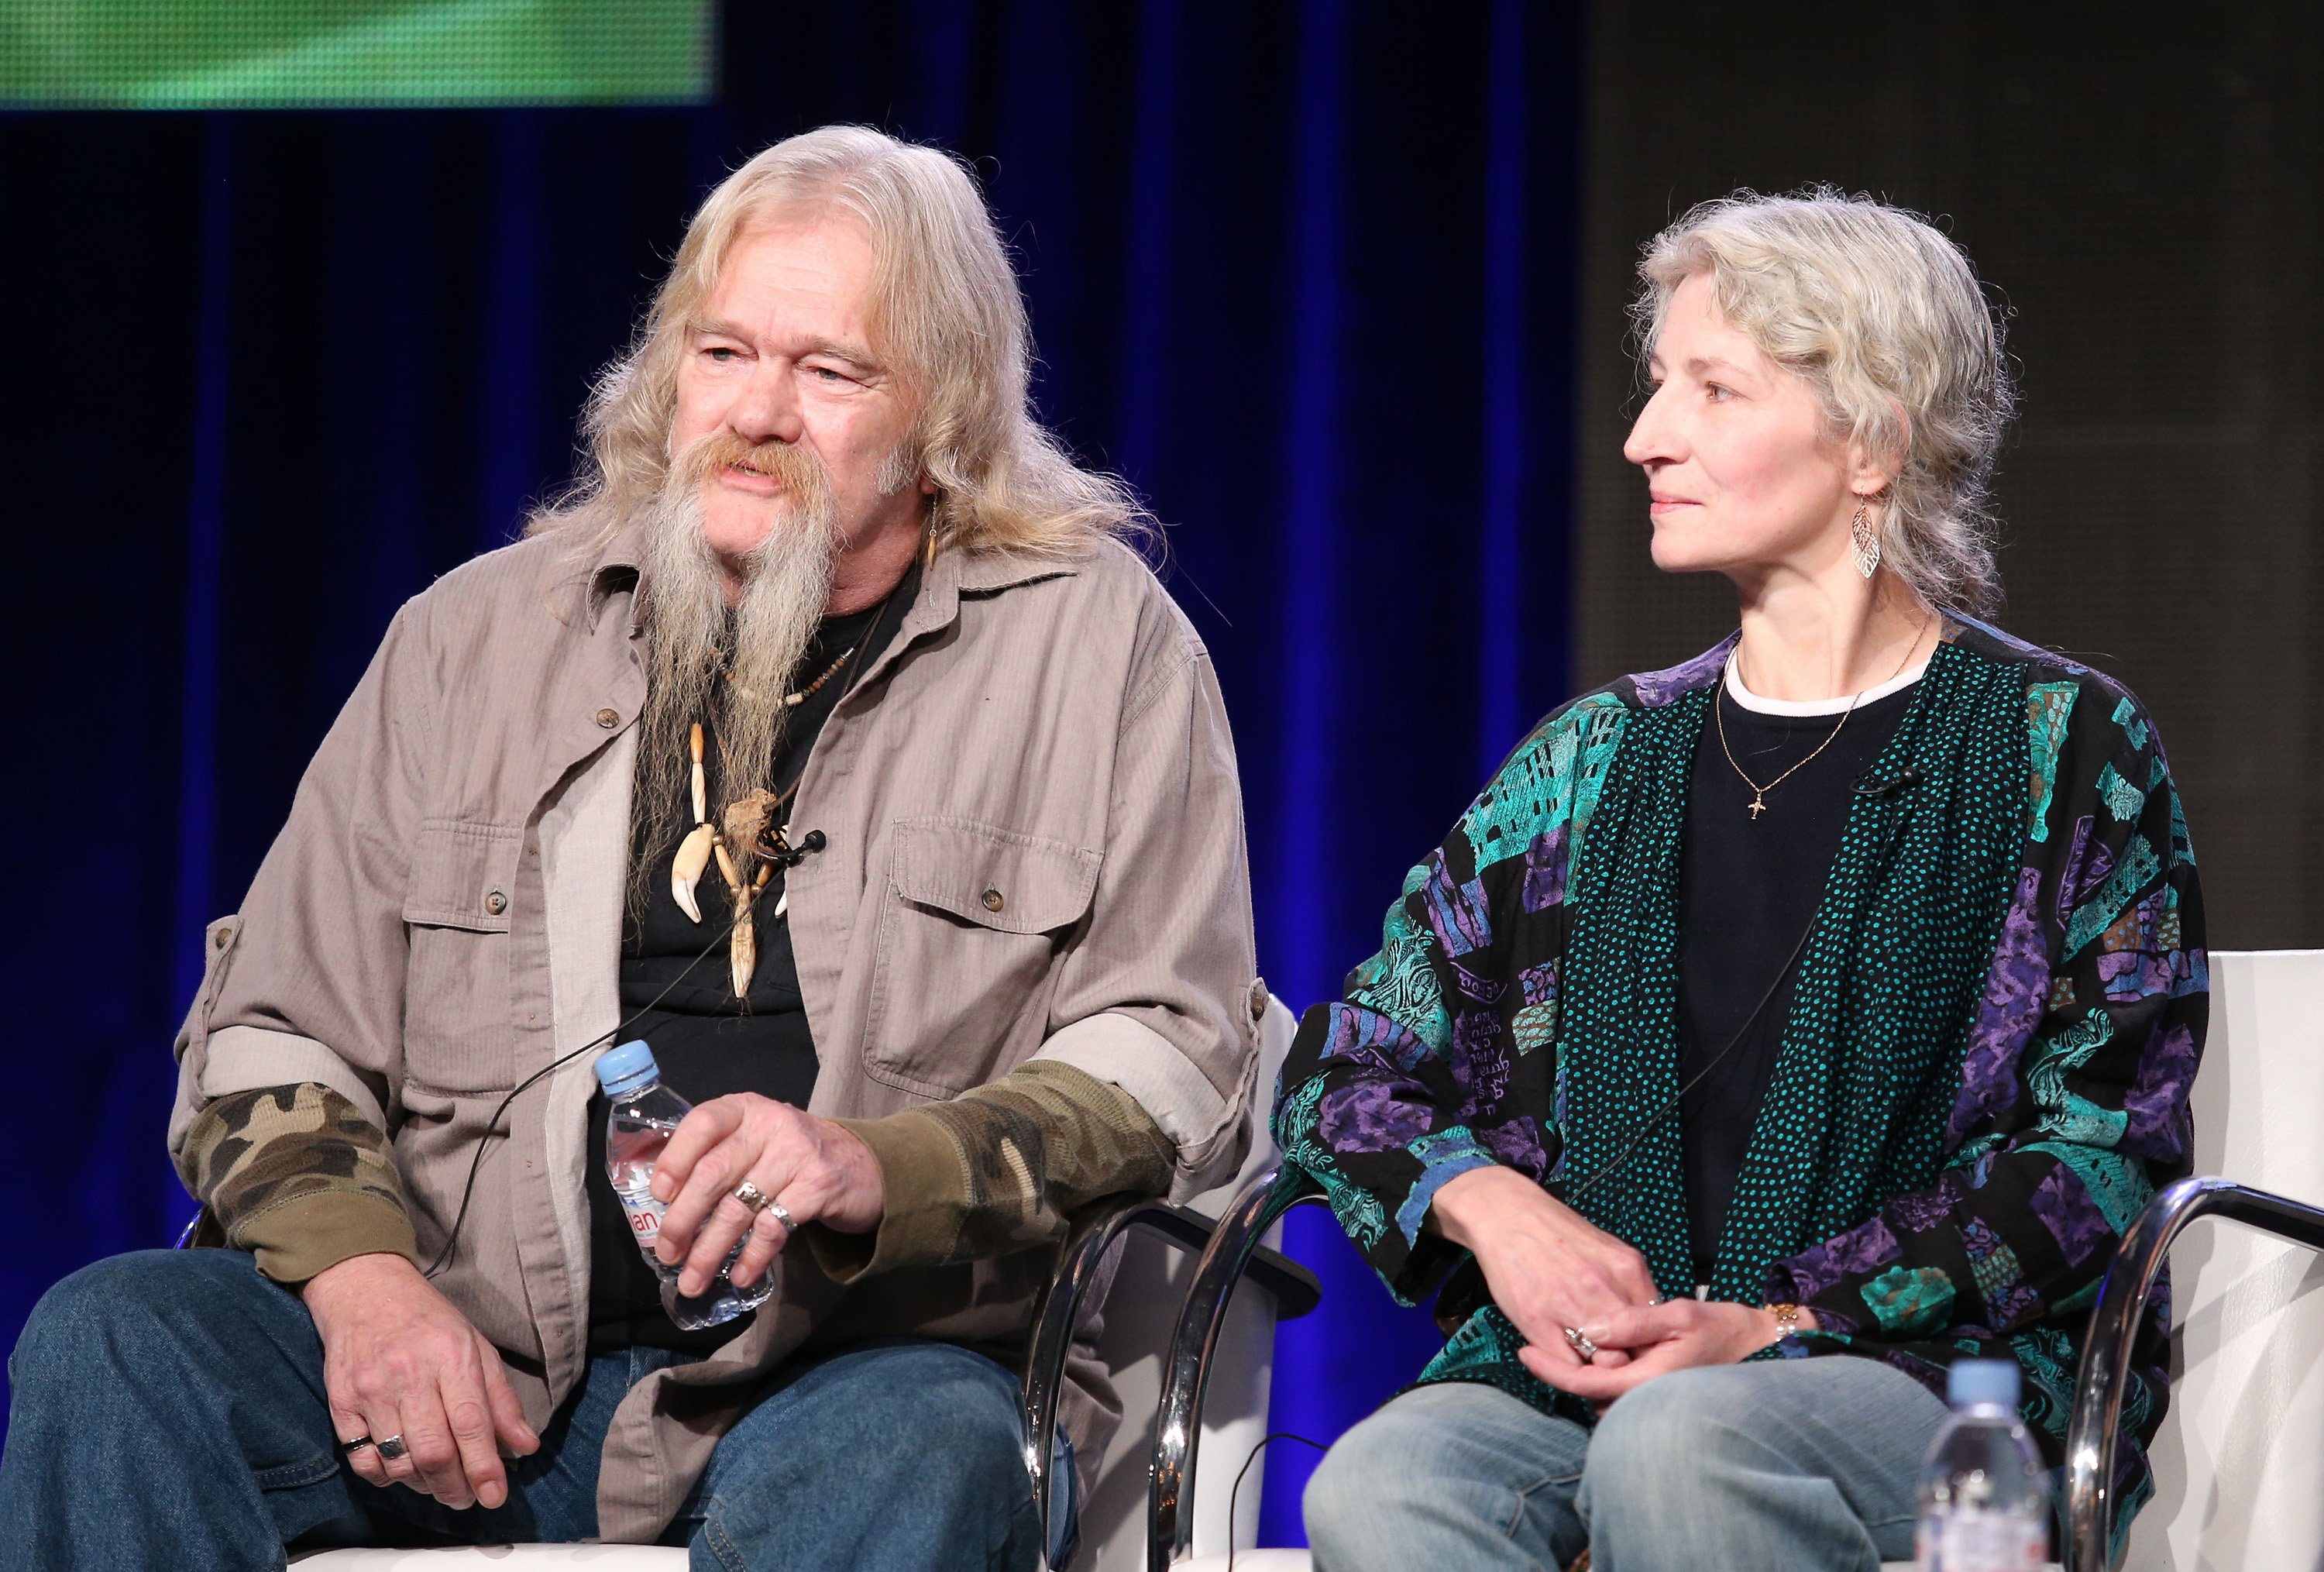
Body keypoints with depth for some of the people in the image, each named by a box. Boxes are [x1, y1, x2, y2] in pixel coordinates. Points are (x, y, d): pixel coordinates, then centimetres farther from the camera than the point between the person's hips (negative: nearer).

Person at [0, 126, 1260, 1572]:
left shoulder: (1097, 646, 8)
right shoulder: (479, 636, 16)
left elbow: (1171, 1057, 0)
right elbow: (272, 1030, 16)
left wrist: (877, 1170, -19)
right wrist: (362, 1273, -7)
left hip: (873, 1364, -3)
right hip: (473, 1373, 3)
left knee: (912, 1455, -39)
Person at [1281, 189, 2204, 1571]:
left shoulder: (2061, 748, 6)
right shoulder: (1599, 759, 19)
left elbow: (2101, 1147, -2)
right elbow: (1345, 1066, 20)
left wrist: (1781, 1327, -14)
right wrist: (1491, 1205, -4)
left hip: (1940, 1363, -3)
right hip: (1586, 1364, 4)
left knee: (1677, 1445, -39)